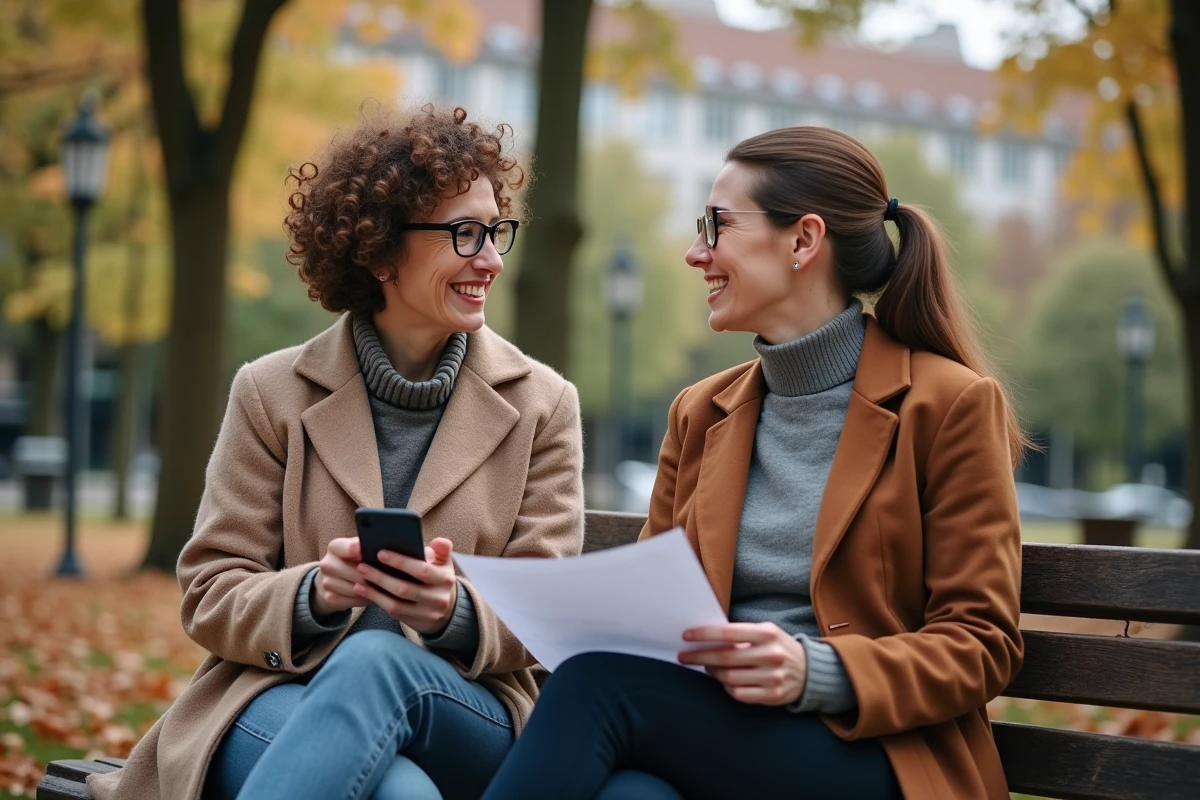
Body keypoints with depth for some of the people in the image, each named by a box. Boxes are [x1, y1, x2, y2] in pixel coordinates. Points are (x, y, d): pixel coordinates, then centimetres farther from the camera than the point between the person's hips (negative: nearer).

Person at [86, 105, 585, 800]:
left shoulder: (543, 404, 7)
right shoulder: (273, 395, 6)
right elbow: (211, 597, 3)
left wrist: (456, 613, -21)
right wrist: (314, 594, -20)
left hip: (466, 719, 2)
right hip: (274, 700, -2)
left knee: (374, 657, -36)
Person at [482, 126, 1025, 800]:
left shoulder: (950, 405, 1)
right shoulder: (700, 413, 18)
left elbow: (982, 645, -2)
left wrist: (816, 673, -19)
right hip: (714, 734, 4)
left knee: (597, 686, -31)